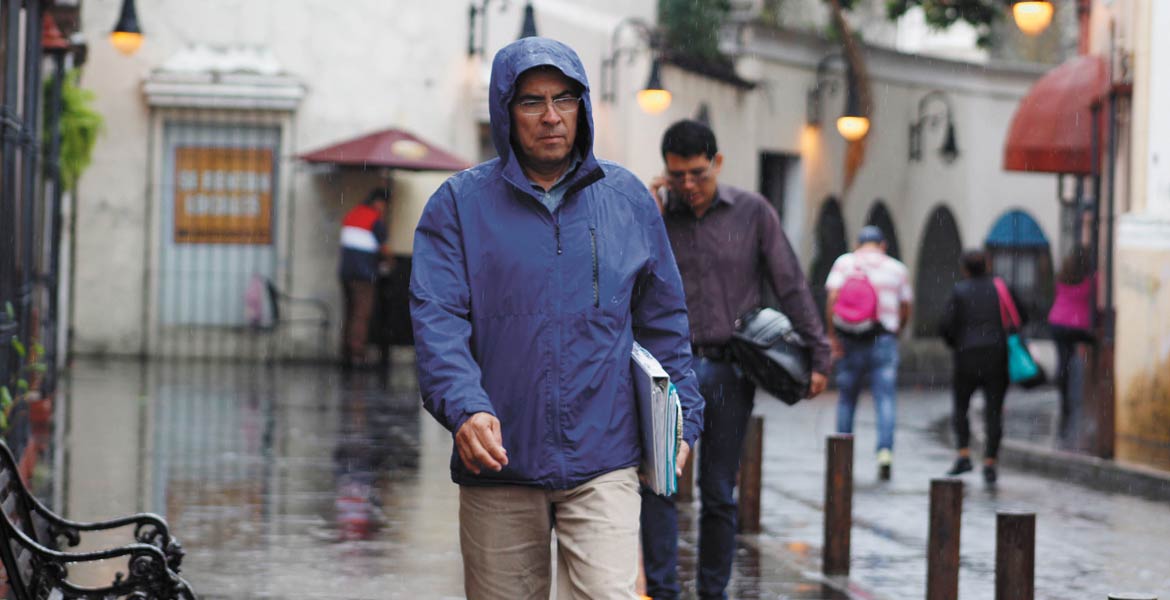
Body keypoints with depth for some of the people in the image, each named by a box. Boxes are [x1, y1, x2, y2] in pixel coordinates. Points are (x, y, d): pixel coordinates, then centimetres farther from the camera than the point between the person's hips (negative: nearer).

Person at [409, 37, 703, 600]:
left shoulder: (628, 199, 10)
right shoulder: (460, 204, 2)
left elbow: (664, 321, 17)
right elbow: (436, 318, -8)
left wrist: (682, 419, 11)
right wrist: (465, 407, -24)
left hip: (603, 460, 1)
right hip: (498, 466, 0)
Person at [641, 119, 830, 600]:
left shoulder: (752, 212, 3)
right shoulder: (657, 217, 6)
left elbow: (790, 286, 6)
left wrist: (818, 354, 3)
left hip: (730, 371, 0)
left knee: (719, 495, 5)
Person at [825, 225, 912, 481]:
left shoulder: (844, 263, 4)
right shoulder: (897, 268, 7)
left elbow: (832, 300, -8)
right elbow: (905, 311, 9)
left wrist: (832, 335, -5)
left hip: (849, 342, 1)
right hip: (883, 340, -1)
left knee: (846, 399, 12)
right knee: (885, 398, -3)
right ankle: (885, 450, -21)